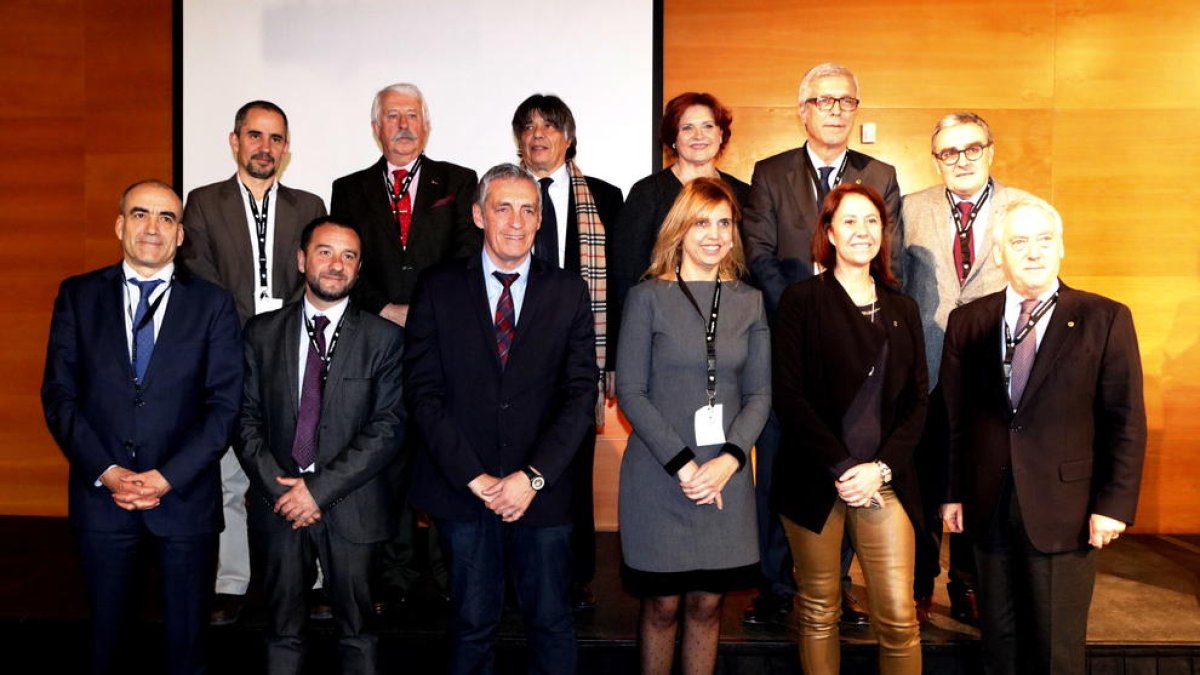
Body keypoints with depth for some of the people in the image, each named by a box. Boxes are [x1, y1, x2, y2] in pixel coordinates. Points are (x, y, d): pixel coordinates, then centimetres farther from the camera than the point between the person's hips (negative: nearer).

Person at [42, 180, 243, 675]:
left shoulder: (213, 304, 1)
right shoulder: (78, 296, 5)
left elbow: (224, 404, -4)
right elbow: (59, 395, 0)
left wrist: (168, 477, -13)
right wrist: (107, 472, -11)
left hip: (185, 495, -1)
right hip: (101, 494, 1)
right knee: (106, 630, 14)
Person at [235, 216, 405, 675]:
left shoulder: (383, 338, -2)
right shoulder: (262, 333, 6)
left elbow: (388, 426, -9)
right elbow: (248, 419, 3)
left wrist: (320, 489, -14)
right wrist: (279, 489, -9)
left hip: (351, 507, -2)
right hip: (278, 502, 2)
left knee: (357, 634, 10)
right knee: (283, 634, 13)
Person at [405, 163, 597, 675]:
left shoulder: (569, 292, 4)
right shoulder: (438, 287, 2)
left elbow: (581, 393, -1)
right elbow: (423, 391, -3)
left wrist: (533, 476, -12)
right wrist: (473, 477, -10)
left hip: (540, 489, 1)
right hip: (461, 488, 0)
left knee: (552, 622, 9)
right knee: (472, 623, 11)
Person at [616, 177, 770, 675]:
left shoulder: (749, 302, 8)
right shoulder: (648, 297, -2)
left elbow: (759, 394, 6)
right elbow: (630, 392, -6)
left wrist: (729, 460, -9)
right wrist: (682, 466, -12)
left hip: (726, 475, 3)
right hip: (658, 474, -3)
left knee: (707, 603, 10)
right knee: (662, 603, 6)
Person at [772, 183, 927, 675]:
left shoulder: (903, 308, 12)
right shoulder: (802, 300, 0)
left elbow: (917, 400, 9)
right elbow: (788, 394, -7)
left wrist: (881, 467, -6)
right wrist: (840, 468, -13)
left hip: (885, 482, 3)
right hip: (815, 481, -2)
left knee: (899, 618, 0)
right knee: (818, 613, 8)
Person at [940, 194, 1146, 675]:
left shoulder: (1105, 319, -3)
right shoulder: (967, 321, 4)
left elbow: (1127, 421, -4)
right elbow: (953, 416, 6)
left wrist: (1114, 504, -9)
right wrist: (953, 492, 4)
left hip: (1064, 511, -2)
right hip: (989, 508, 3)